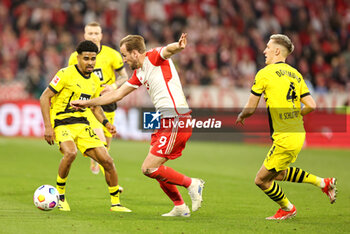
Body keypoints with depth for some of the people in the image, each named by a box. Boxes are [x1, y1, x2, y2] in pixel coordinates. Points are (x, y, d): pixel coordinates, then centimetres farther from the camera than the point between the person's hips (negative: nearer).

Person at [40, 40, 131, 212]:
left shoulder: (94, 80, 11)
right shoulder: (66, 74, -10)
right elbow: (45, 97, -10)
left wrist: (105, 122, 6)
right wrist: (48, 126, -17)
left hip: (82, 125, 6)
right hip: (61, 123, -6)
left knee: (107, 161, -6)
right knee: (70, 153, -35)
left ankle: (115, 203, 10)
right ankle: (60, 195, -12)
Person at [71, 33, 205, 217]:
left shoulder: (154, 57, -7)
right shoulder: (139, 73, 19)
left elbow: (168, 50, -31)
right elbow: (117, 94, 27)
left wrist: (178, 46, -55)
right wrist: (85, 103, 31)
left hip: (176, 121, -10)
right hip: (167, 122, 10)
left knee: (148, 169, -12)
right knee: (154, 169, 13)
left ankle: (191, 184, -3)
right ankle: (180, 207, 20)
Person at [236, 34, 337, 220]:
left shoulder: (264, 74, -9)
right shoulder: (295, 74, 10)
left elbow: (250, 109, -5)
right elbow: (311, 106, 6)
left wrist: (241, 116, 17)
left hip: (285, 139, -8)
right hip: (298, 134, 8)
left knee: (262, 180, 5)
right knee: (278, 173, 26)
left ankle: (287, 209, 21)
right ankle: (323, 183, 22)